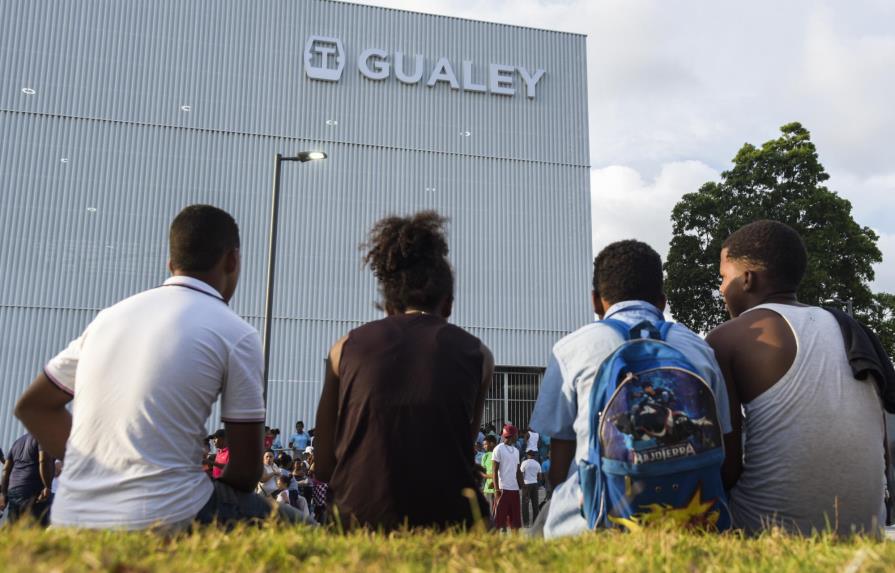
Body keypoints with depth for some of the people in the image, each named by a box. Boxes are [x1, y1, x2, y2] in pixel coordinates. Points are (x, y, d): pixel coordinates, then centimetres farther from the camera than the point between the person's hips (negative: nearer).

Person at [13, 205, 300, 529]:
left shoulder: (110, 316, 11)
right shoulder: (236, 334, -6)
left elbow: (32, 407, 23)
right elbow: (246, 472, -4)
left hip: (71, 519, 6)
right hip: (161, 520, -6)